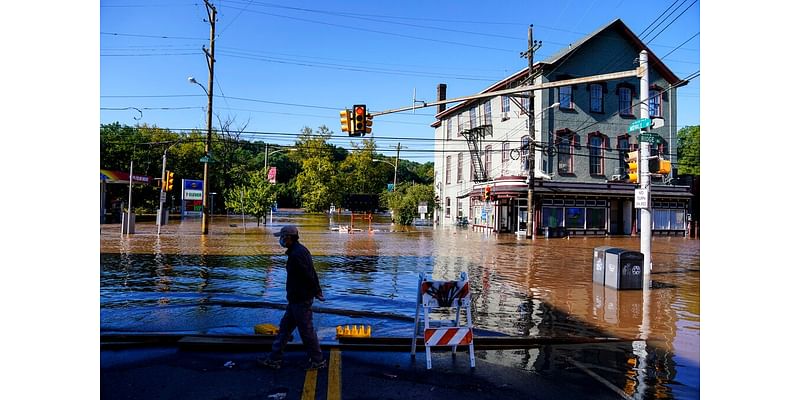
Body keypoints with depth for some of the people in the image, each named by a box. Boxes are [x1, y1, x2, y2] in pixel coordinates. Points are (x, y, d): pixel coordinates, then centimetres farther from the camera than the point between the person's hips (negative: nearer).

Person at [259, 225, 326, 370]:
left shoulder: (296, 255, -23)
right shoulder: (301, 250, 11)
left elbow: (309, 276, -23)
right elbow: (311, 273, 13)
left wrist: (317, 292, -12)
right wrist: (318, 291, 13)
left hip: (300, 300, -10)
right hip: (296, 298, 10)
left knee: (306, 330, 2)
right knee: (285, 327, 15)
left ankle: (318, 361, 16)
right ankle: (274, 359, 24)